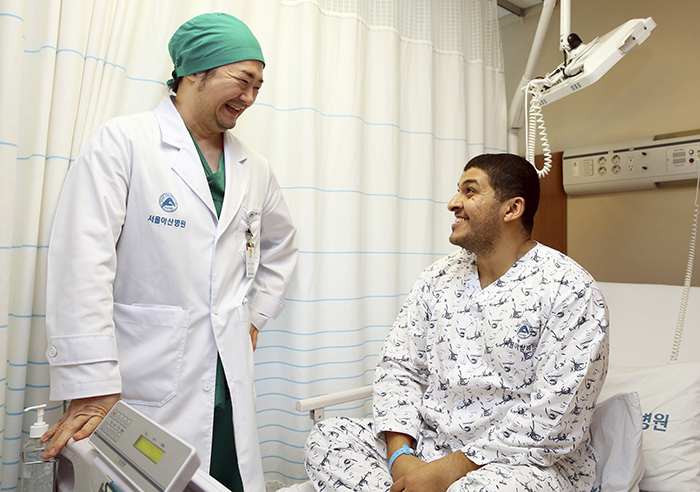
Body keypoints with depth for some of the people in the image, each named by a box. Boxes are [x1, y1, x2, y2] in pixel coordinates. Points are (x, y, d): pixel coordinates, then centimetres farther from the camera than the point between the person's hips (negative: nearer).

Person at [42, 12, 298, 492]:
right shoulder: (122, 142, -6)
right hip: (141, 393, -4)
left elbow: (281, 245, 26)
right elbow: (82, 263, -14)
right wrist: (91, 387, -18)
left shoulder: (255, 168, 10)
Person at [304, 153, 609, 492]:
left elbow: (554, 420, -18)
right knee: (325, 439, -9)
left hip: (525, 459, -5)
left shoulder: (571, 291, -13)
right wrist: (399, 456, -12)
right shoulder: (439, 278, 5)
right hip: (429, 443, 6)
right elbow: (399, 366, 4)